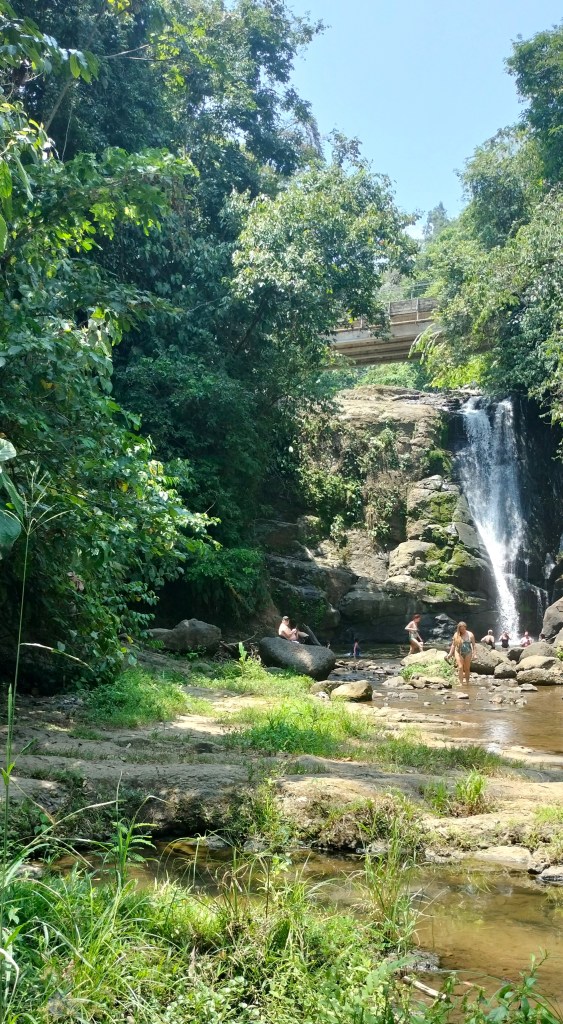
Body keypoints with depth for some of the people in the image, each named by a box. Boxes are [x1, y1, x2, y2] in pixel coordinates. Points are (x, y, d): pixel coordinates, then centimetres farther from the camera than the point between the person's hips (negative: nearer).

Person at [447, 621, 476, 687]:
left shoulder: (470, 635, 1)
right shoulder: (456, 635, 3)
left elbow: (473, 645, 3)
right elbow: (453, 645, 10)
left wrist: (474, 653, -6)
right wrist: (450, 653, 6)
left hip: (468, 653, 0)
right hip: (459, 653, 0)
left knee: (467, 668, 5)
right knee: (460, 668, -10)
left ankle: (467, 682, 17)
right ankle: (461, 683, -10)